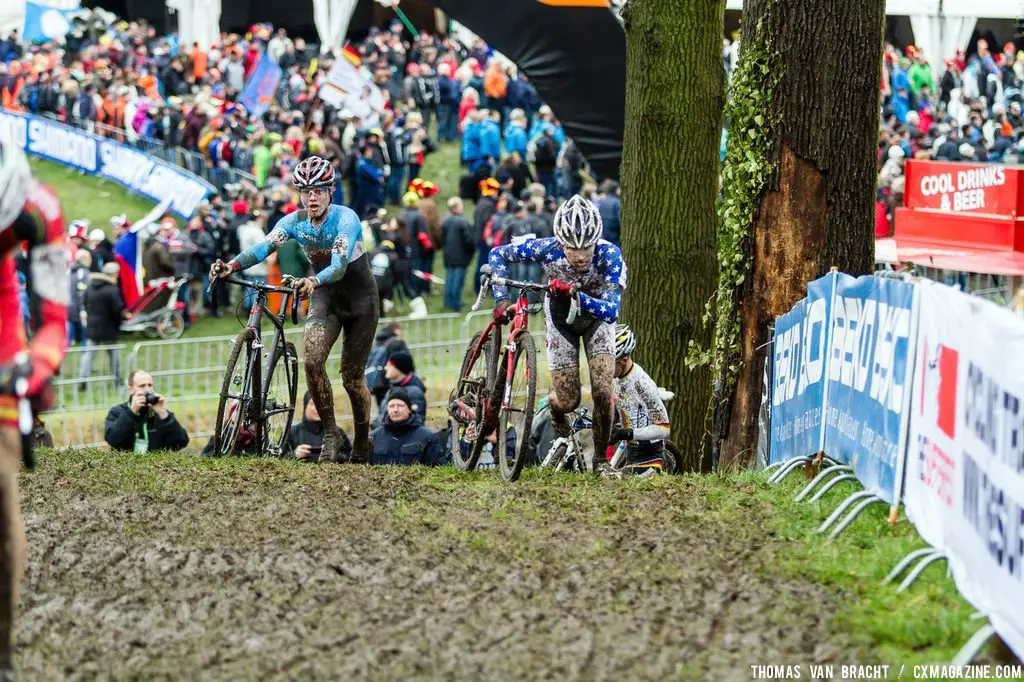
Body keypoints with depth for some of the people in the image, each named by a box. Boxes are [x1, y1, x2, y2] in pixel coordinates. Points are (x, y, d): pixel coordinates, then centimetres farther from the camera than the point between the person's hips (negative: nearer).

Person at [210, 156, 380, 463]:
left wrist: (314, 282, -58)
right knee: (312, 360, -22)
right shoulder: (295, 221, -10)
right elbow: (264, 246, -25)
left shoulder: (346, 219, -23)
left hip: (360, 299, -3)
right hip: (325, 297, 3)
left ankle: (362, 445, 21)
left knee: (352, 377, -1)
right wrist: (232, 265, -45)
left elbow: (339, 266, -37)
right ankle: (330, 434, -7)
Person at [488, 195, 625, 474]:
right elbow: (498, 254, -18)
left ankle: (600, 459, 6)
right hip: (561, 317, 1)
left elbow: (612, 312, -44)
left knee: (602, 392, -16)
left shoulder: (609, 254, -37)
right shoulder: (548, 249, -33)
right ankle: (555, 409, 33)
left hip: (597, 316, -1)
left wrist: (575, 294, -58)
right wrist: (502, 299, -29)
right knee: (568, 401, -5)